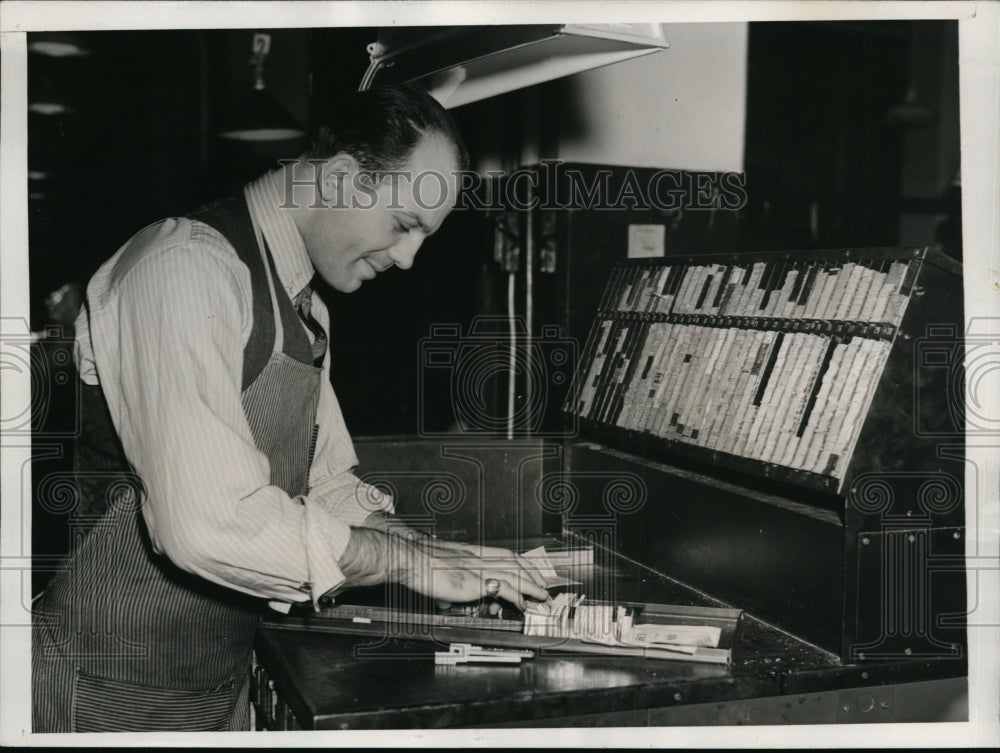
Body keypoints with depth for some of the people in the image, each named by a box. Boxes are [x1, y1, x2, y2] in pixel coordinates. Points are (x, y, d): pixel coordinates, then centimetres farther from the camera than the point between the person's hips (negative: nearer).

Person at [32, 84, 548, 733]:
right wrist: (408, 559, -23)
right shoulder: (188, 269, -22)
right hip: (115, 694, -9)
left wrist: (415, 544, -4)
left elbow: (325, 484, 14)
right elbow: (208, 521, -32)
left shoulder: (305, 311, 9)